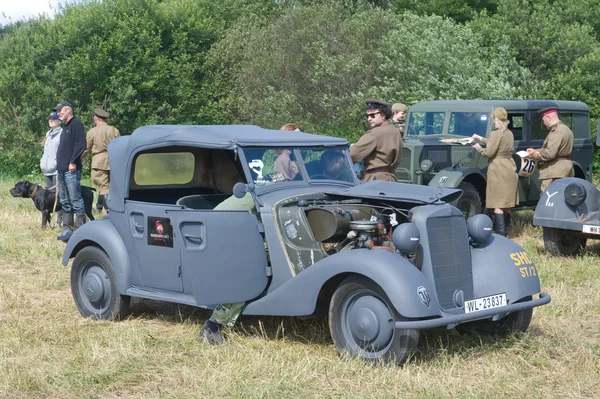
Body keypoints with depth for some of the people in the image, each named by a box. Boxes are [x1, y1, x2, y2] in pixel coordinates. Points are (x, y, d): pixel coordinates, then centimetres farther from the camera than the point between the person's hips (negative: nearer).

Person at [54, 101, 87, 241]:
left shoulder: (76, 124, -7)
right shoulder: (65, 127, 21)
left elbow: (81, 144, -17)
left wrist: (73, 162, -20)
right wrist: (59, 165, 16)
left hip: (71, 170, -10)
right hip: (61, 170, 10)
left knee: (76, 200, -9)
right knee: (65, 202, 11)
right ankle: (67, 229, 16)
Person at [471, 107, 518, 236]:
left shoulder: (497, 133, -13)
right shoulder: (509, 133, 12)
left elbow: (489, 152, -15)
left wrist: (479, 148, 4)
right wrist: (480, 138, 35)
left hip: (498, 171, -8)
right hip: (510, 171, 8)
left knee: (498, 204, -7)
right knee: (507, 204, 11)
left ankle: (500, 235, -11)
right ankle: (505, 233, 16)